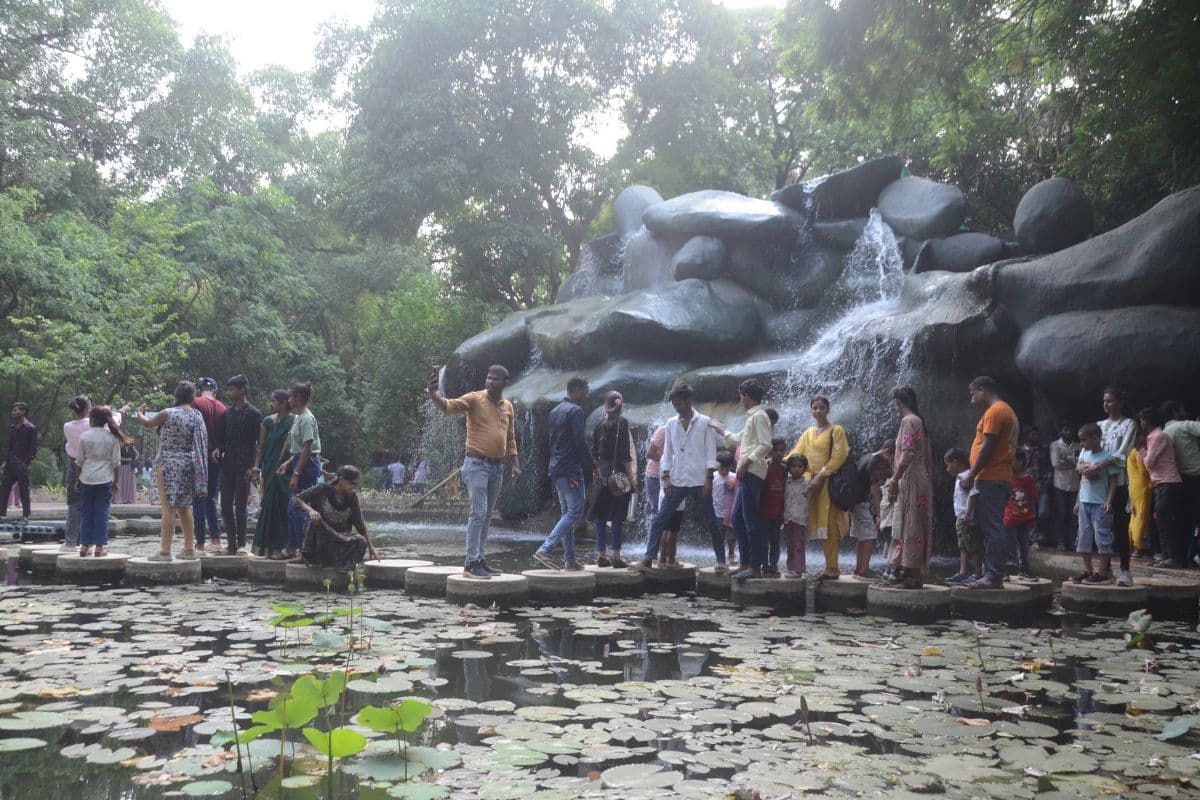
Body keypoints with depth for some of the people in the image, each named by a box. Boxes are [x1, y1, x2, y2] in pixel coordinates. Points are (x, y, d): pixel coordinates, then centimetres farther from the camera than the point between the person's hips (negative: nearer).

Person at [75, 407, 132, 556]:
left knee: (86, 512, 9)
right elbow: (115, 461, -1)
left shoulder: (84, 437, -3)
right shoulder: (112, 437, -3)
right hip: (105, 478, -1)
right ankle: (100, 546, 3)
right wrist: (116, 481, 8)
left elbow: (79, 461, 3)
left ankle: (85, 545, 10)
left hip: (87, 478, 1)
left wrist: (78, 479, 14)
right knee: (102, 512, 3)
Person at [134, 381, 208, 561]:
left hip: (168, 464, -5)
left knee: (168, 508, -4)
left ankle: (165, 551, -3)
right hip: (189, 464, 5)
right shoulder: (197, 416, 2)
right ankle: (189, 549, 15)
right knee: (185, 508, 13)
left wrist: (140, 414, 28)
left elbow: (148, 423, 7)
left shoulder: (167, 414, -11)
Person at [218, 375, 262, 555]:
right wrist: (218, 449, 3)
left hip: (244, 466, -6)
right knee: (225, 505, 5)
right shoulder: (227, 413, 12)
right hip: (227, 464, 6)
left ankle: (241, 544, 5)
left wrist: (255, 466, -14)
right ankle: (231, 543, 13)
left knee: (240, 506, -3)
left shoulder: (254, 414, -5)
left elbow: (260, 443, -7)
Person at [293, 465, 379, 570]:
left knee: (361, 541, -26)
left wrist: (371, 548, 1)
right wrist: (310, 510, -30)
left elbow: (359, 524, 5)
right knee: (315, 521, -34)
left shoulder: (352, 498, 2)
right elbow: (295, 499, -10)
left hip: (340, 537, 2)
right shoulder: (323, 489, -9)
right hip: (318, 538, -2)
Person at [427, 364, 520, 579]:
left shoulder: (508, 406, 11)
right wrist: (434, 394, -43)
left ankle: (480, 559, 20)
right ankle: (470, 563, -9)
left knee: (487, 515, 12)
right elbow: (449, 406, -23)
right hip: (477, 464, -7)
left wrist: (515, 465, 9)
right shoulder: (475, 399, -7)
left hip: (498, 466, 7)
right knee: (478, 513, -11)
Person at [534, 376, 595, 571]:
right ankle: (544, 550, -17)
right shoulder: (576, 411, -12)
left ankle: (569, 560, 10)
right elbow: (581, 443, -17)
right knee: (575, 512, -7)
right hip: (571, 469, -9)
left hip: (555, 468, 9)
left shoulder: (555, 411, 16)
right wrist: (593, 467, -9)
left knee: (567, 513, 11)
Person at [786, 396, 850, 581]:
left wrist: (821, 475, -16)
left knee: (829, 526, -8)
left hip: (829, 482, -6)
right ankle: (832, 566, 11)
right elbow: (796, 453, 12)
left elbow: (839, 456, -9)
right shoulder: (808, 433, 18)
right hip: (813, 482, 6)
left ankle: (831, 568, -6)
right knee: (820, 525, 5)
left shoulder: (836, 430, -1)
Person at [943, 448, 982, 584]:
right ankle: (963, 573, 14)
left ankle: (977, 573, -2)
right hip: (961, 518, 11)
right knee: (963, 547, 11)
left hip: (969, 518, -11)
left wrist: (968, 513, -28)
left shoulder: (967, 475, -13)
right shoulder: (960, 477, 19)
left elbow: (973, 494, -23)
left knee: (974, 547, -5)